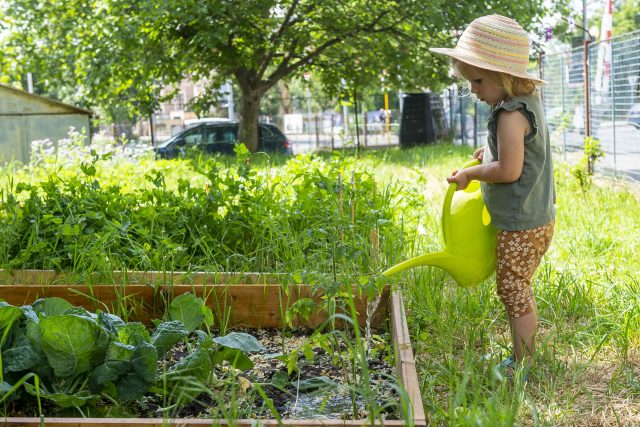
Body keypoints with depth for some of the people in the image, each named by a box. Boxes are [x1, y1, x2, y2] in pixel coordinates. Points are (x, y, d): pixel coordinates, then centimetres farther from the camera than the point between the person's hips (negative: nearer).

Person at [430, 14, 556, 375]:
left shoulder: (510, 114, -22)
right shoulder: (527, 102, 8)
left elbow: (509, 170, -27)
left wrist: (470, 174, -13)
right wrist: (491, 151, 13)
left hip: (522, 226, -10)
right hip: (534, 219, 10)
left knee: (513, 291, 1)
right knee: (519, 290, 18)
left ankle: (521, 365, 12)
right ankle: (525, 354, 29)